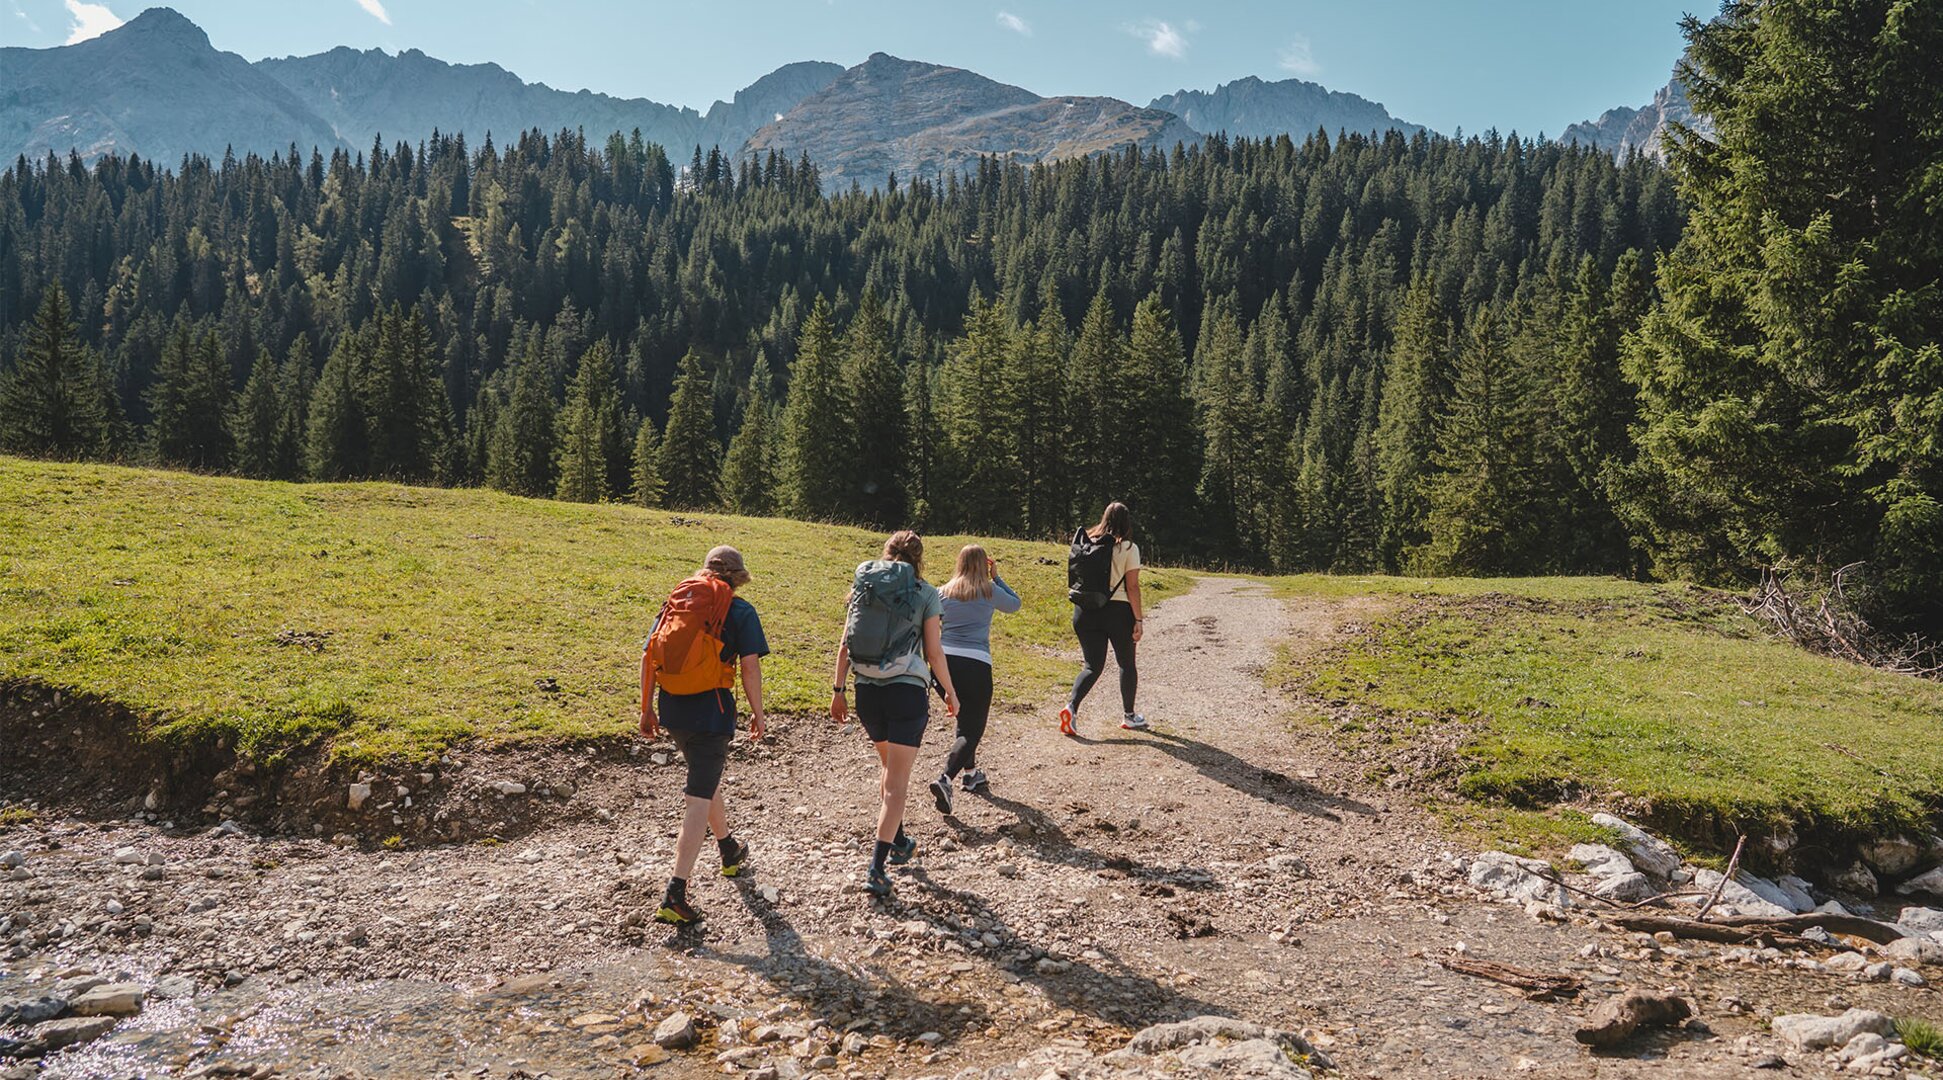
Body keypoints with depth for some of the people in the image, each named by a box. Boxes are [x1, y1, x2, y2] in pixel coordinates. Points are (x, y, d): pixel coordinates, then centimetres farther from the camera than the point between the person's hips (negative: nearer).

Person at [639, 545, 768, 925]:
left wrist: (647, 709, 14)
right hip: (711, 711, -6)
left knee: (707, 779, 27)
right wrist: (758, 714, 0)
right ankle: (675, 894, -10)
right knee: (699, 800, -3)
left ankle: (730, 851, 48)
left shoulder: (676, 601, 11)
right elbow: (750, 665, -10)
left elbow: (648, 656, 8)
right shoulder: (740, 611, -3)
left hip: (672, 711, 6)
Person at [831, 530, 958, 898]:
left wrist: (838, 690, 12)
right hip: (907, 691, -4)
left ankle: (899, 842, 36)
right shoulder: (925, 593, -2)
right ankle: (876, 869, -7)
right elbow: (934, 653, -2)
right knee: (896, 782, 1)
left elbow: (845, 646, 5)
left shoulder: (863, 585, 7)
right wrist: (950, 693, 11)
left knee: (887, 765, 26)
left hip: (866, 691, 4)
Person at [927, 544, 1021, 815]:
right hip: (975, 665, -4)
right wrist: (996, 577, 28)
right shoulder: (989, 591, 4)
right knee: (972, 729, -2)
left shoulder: (943, 592, 11)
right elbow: (1015, 604, 23)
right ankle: (945, 779, -23)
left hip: (943, 662, 4)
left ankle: (970, 773, 35)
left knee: (965, 718, 26)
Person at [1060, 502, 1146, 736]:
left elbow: (1075, 578, 8)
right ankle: (1128, 716, 27)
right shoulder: (1128, 548, -8)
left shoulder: (1085, 542, 4)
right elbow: (1132, 587, -11)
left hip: (1084, 611, 4)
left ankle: (1071, 706, -12)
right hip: (1118, 611, -3)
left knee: (1093, 665, 10)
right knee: (1127, 664, 16)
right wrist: (1138, 619, -5)